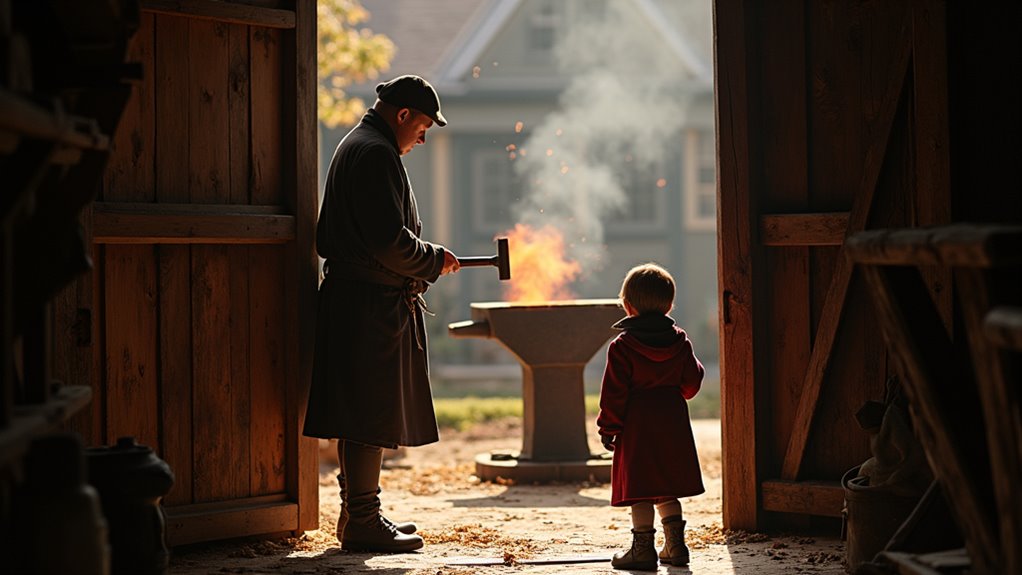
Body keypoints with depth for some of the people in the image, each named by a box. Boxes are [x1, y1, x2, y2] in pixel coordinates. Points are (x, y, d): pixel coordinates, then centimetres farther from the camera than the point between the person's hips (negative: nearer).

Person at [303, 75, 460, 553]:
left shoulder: (354, 146, 20)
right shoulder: (376, 154, -14)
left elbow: (329, 239, 24)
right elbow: (390, 241, -22)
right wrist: (435, 261, -6)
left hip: (352, 296, 11)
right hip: (374, 304, -11)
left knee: (365, 415, 15)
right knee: (371, 415, -7)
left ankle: (359, 513, 23)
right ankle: (362, 523, -3)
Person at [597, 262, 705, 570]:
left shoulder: (621, 347, -10)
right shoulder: (680, 340, 5)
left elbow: (614, 392, -10)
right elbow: (691, 383, 10)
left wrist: (608, 428, -3)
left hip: (637, 426, -5)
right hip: (673, 423, 5)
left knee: (640, 489, -1)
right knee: (666, 489, 14)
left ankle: (643, 549, 0)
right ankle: (675, 546, 14)